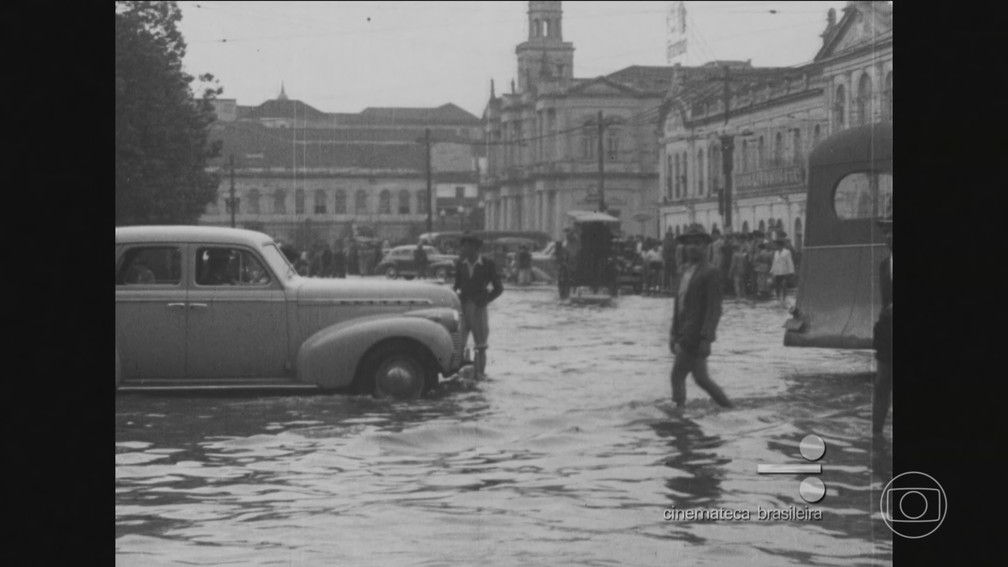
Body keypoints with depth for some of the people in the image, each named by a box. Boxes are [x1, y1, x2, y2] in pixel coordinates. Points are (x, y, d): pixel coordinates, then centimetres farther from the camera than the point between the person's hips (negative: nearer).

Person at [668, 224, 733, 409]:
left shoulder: (711, 273, -10)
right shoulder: (686, 270, 15)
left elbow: (714, 309, -15)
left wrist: (705, 338, -21)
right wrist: (674, 333, 15)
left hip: (697, 336, -8)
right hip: (684, 335, 8)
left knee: (678, 375, -8)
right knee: (701, 378, 11)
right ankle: (728, 407, 21)